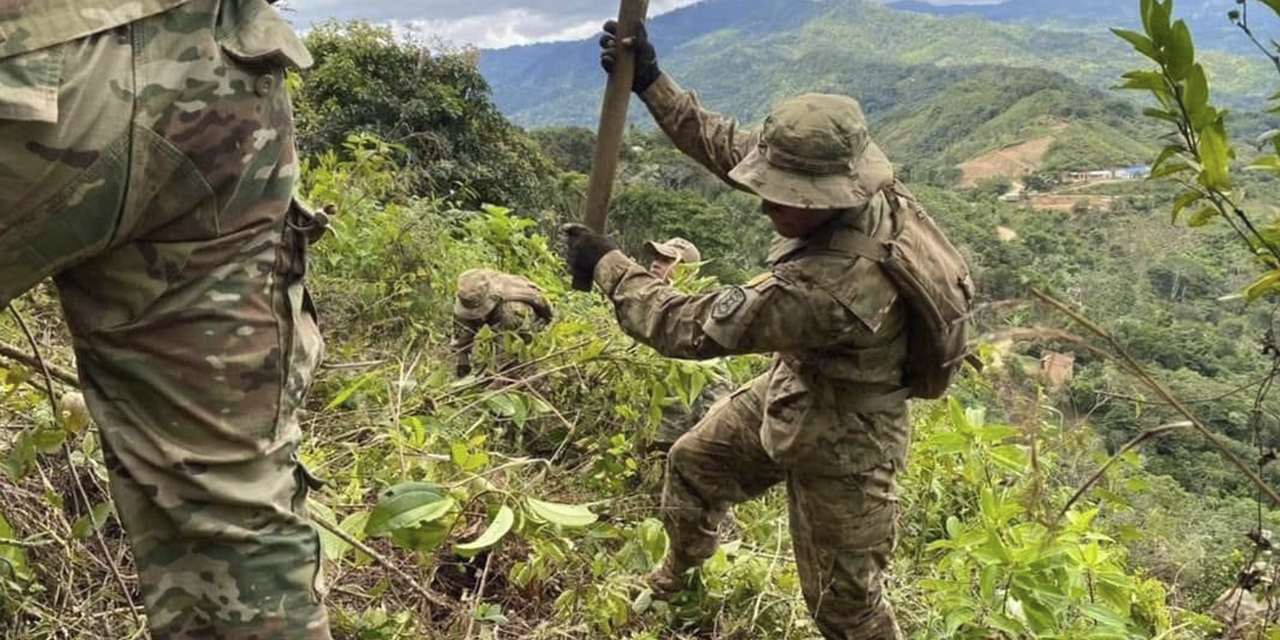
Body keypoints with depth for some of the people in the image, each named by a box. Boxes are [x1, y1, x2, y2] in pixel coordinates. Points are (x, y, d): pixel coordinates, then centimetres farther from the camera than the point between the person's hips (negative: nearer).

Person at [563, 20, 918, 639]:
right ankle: (681, 568, 57)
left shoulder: (826, 288, -44)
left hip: (839, 439, -9)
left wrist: (606, 265, -22)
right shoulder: (853, 188, -19)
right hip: (792, 388, 9)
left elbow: (690, 327, -34)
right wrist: (651, 82, -9)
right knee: (693, 461, 27)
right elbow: (727, 143, -5)